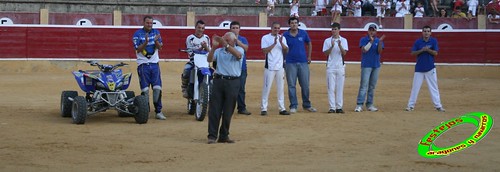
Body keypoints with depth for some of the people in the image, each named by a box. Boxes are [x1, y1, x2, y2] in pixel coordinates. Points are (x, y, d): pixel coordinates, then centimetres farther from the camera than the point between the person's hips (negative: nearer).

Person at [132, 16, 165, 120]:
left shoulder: (156, 32, 8)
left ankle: (158, 111, 5)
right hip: (143, 64, -3)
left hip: (154, 64, 3)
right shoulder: (137, 34, -2)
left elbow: (159, 47, 1)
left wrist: (156, 41, -20)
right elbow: (138, 49, -10)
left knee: (157, 88, -2)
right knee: (145, 89, -4)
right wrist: (146, 42, -26)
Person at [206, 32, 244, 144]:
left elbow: (238, 55, -18)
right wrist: (214, 47, -15)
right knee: (214, 110, -3)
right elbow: (209, 59, -3)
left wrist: (225, 44, -26)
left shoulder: (239, 49, 6)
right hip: (219, 80, 1)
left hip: (233, 82, -1)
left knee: (228, 111, 4)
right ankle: (212, 136, 0)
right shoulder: (219, 51, 11)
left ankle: (224, 136, 14)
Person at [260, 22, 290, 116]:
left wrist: (281, 43, -14)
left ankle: (282, 108, 10)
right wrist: (274, 43, -19)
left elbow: (286, 51, 2)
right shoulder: (265, 38, -1)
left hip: (280, 67, 4)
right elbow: (265, 51, -12)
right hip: (270, 67, -4)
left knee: (281, 88, 6)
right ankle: (263, 108, -1)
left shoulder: (282, 38, 11)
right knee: (267, 87, -4)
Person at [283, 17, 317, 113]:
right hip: (290, 63, -2)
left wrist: (309, 57, 15)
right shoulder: (285, 35, -1)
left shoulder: (303, 33, 4)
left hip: (303, 62, 2)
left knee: (305, 85, 5)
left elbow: (309, 44, 18)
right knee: (291, 85, 0)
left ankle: (306, 105, 16)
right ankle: (293, 106, 7)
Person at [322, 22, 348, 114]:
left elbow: (344, 53, -5)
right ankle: (332, 107, -1)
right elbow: (325, 53, -3)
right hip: (330, 67, 0)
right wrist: (332, 46, -17)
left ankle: (339, 107, 5)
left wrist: (340, 46, -22)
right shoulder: (327, 41, 5)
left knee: (340, 87, 1)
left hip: (340, 66, 0)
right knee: (331, 87, -3)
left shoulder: (343, 40, 6)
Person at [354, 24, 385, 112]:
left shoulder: (379, 41, 8)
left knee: (372, 86, 7)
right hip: (366, 65, -4)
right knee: (364, 85, -10)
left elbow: (379, 51, -6)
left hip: (376, 66, 4)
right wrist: (371, 41, -18)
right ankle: (359, 105, -12)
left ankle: (369, 104, 13)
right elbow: (364, 50, -14)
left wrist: (380, 42, -20)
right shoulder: (363, 40, 1)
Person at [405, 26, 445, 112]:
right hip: (419, 68, 0)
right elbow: (413, 53, -4)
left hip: (430, 68, 0)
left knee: (434, 88, 2)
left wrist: (428, 49, -22)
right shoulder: (418, 42, -1)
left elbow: (435, 53, -7)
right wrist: (421, 50, -18)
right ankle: (411, 105, 8)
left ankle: (438, 106, 5)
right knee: (415, 87, 3)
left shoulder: (434, 41, -1)